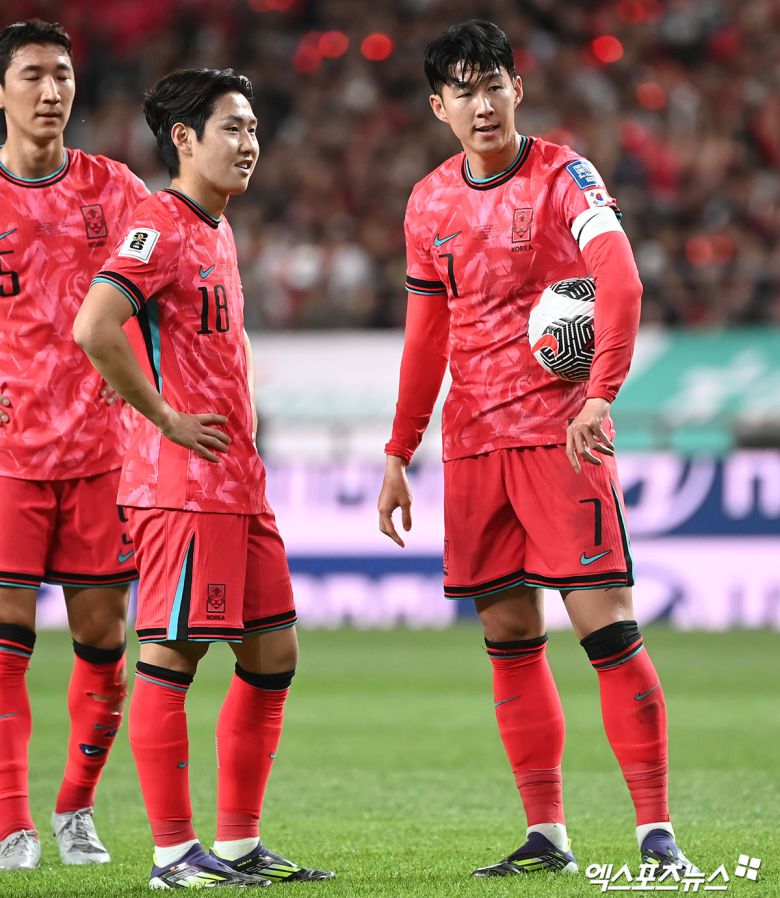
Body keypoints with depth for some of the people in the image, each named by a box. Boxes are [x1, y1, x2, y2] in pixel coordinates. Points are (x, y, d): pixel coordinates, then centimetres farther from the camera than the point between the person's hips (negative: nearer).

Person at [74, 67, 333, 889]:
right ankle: (174, 852, -2)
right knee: (170, 655, -5)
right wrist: (165, 418, -18)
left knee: (273, 651, 11)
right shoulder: (159, 226, -11)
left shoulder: (216, 231, 18)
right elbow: (93, 328, -26)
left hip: (238, 483, 10)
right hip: (182, 483, -10)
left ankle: (238, 844, 17)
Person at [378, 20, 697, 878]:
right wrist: (398, 455, 17)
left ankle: (656, 831, -9)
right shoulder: (430, 203, 12)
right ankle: (547, 836, 10)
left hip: (561, 433, -5)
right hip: (472, 443, 6)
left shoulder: (561, 176, -6)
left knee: (604, 622, -11)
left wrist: (600, 395, -33)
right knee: (508, 635, 5)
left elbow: (619, 279, -21)